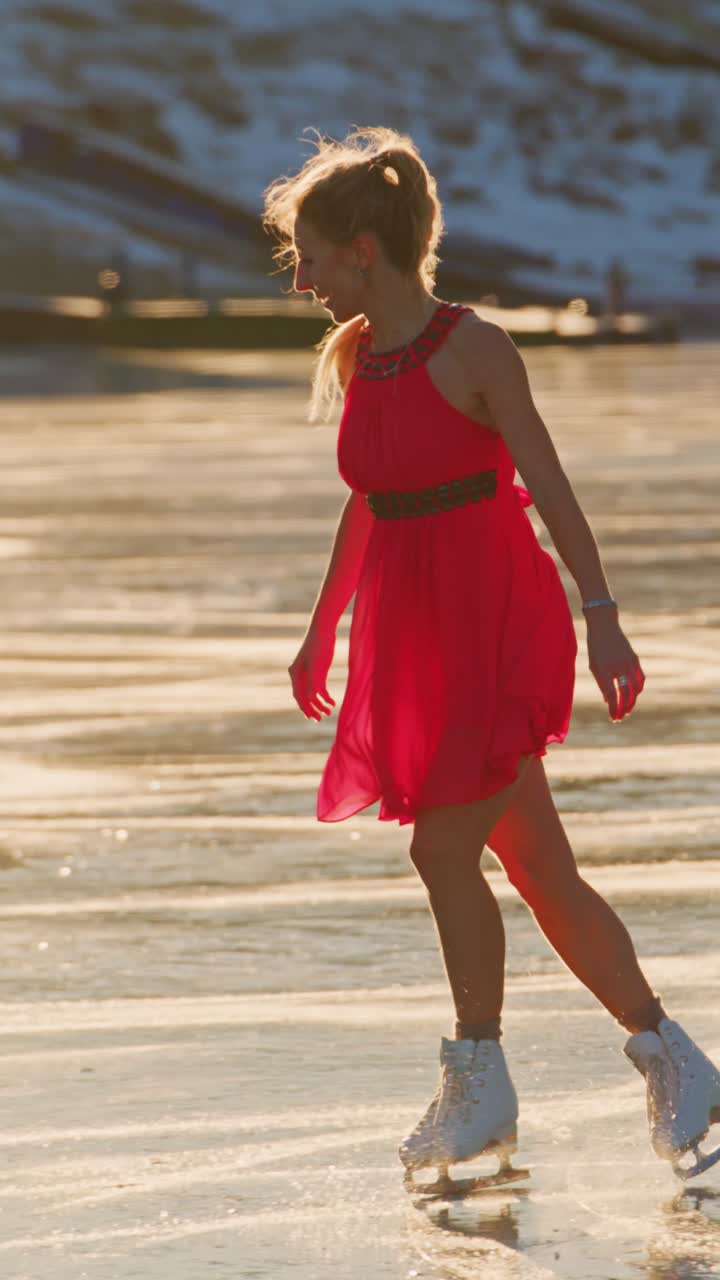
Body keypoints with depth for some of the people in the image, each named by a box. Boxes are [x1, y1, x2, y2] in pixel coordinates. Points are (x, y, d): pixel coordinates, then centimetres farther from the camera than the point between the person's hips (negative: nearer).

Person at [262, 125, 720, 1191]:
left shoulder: (473, 351, -12)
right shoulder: (355, 355, 9)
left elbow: (549, 487, -12)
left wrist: (601, 618, -18)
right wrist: (323, 630, 26)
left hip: (499, 624, -7)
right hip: (418, 634, 7)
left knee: (444, 847, -9)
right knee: (538, 868, 7)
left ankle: (479, 1082, 4)